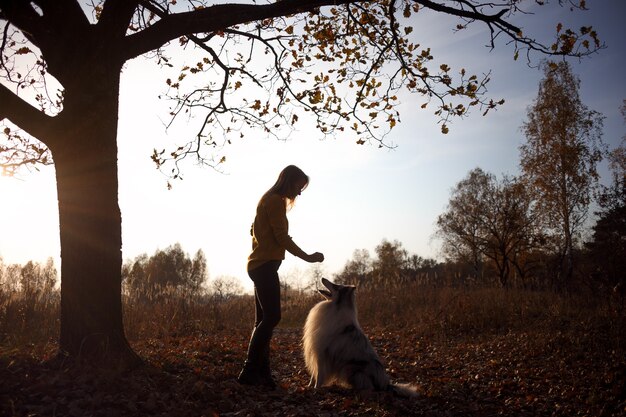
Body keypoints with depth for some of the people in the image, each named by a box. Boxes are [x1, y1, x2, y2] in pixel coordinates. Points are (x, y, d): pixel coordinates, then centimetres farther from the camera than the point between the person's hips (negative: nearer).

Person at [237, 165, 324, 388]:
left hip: (261, 265, 11)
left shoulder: (269, 200, 22)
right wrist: (307, 257, -11)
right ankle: (250, 371, -15)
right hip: (265, 266, -11)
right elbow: (282, 237, -15)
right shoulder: (275, 200, -9)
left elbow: (255, 230, 26)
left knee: (263, 319, 6)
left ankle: (261, 372, 6)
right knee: (272, 317, -15)